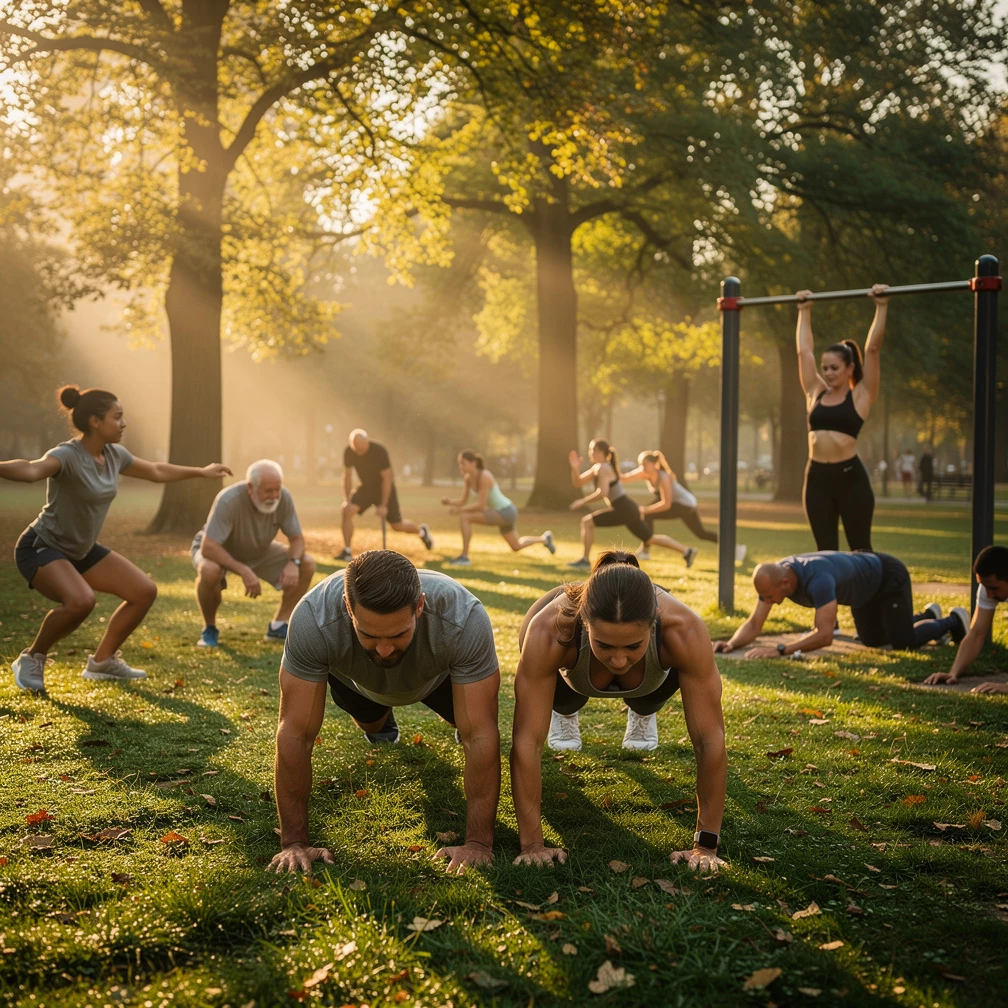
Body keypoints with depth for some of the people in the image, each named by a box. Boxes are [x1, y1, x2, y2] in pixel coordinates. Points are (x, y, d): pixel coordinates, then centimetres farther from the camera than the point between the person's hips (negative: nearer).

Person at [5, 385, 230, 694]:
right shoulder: (67, 455, -27)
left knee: (145, 591, 5)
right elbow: (32, 470, -50)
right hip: (41, 548, -9)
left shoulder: (114, 455, -1)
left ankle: (102, 661, 21)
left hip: (82, 550, 9)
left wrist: (202, 471, 29)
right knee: (80, 600, -35)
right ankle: (32, 659, -8)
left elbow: (156, 471, 19)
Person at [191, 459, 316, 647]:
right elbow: (208, 547, -39)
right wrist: (244, 572, -46)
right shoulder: (229, 501, -37)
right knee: (209, 571, -39)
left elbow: (297, 538, -12)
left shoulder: (284, 498, -23)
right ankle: (209, 629, -10)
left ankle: (278, 626, 1)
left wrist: (293, 563, -33)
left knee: (307, 564, -13)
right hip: (218, 550, -5)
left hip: (259, 552, 5)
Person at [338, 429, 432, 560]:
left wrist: (383, 505, -21)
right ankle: (346, 551, -12)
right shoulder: (349, 452, -14)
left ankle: (421, 530, 32)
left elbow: (387, 479, -22)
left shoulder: (379, 451, -28)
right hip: (366, 487, 4)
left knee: (397, 526, -2)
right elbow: (347, 477, -1)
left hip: (384, 489, -4)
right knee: (347, 511, -21)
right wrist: (347, 500, -9)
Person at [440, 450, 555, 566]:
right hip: (500, 513, 9)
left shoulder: (484, 476, -26)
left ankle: (464, 556, -16)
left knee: (464, 518, -23)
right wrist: (449, 501, -18)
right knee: (516, 547, 30)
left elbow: (481, 505, -27)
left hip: (505, 513, -9)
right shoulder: (467, 478, -1)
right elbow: (462, 501, 0)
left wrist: (460, 510, -26)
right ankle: (544, 538, 52)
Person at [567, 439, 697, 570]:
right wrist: (575, 468, 1)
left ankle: (585, 560, -11)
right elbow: (577, 482, 18)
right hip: (628, 510, 10)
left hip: (624, 510, -10)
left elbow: (602, 493, -26)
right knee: (651, 539, 20)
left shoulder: (603, 468, -12)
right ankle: (687, 551, 27)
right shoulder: (596, 468, 16)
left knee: (587, 521, -12)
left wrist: (583, 501, -19)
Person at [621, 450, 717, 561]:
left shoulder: (663, 478, -28)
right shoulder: (644, 473, -8)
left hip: (686, 504, -9)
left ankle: (645, 551, -18)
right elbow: (624, 478, -16)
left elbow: (666, 504, -32)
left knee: (647, 515, -21)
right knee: (701, 533, 23)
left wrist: (646, 509, -30)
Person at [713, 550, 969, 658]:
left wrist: (780, 650, -59)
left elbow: (825, 635, -54)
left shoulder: (817, 579, -48)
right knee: (873, 640, 23)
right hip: (865, 586, 8)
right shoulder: (772, 578, -25)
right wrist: (731, 644, -41)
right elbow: (753, 625, -21)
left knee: (904, 642, -10)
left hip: (888, 576, -8)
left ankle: (953, 621, 20)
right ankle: (928, 615, 48)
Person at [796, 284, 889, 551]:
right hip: (817, 478, 4)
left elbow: (872, 349, -3)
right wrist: (804, 311, 23)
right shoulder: (816, 394, 11)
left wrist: (881, 307, -2)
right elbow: (804, 351, 17)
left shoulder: (860, 396, 1)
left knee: (860, 550, 2)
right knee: (825, 550, 9)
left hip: (850, 477, -4)